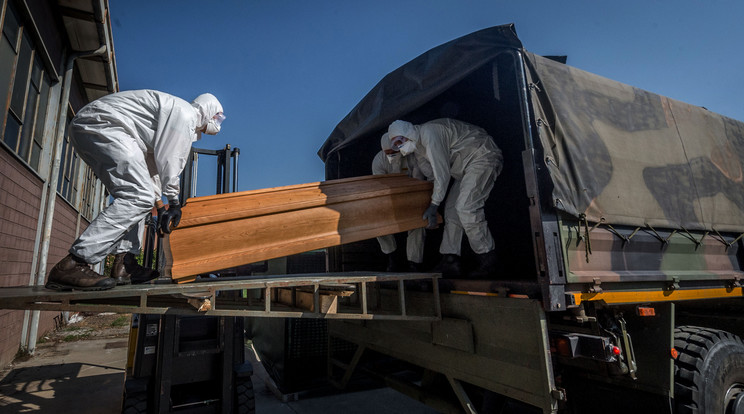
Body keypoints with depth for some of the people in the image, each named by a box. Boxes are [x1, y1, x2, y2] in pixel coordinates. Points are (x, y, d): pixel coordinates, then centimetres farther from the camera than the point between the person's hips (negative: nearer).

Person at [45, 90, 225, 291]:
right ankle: (72, 265, -23)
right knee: (139, 197, -20)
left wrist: (161, 206, 21)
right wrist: (174, 201, -4)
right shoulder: (185, 112, -5)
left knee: (133, 195, 13)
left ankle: (124, 264, 5)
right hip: (102, 123, -12)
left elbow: (152, 164, 24)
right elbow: (169, 159, -13)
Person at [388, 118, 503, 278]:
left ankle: (488, 262, -8)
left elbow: (442, 172, -24)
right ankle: (450, 261, 2)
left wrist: (433, 206, -22)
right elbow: (439, 171, 18)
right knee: (452, 209, 2)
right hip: (467, 166, 11)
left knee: (466, 208, -20)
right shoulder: (419, 144, 11)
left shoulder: (428, 133, -21)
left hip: (483, 157, -11)